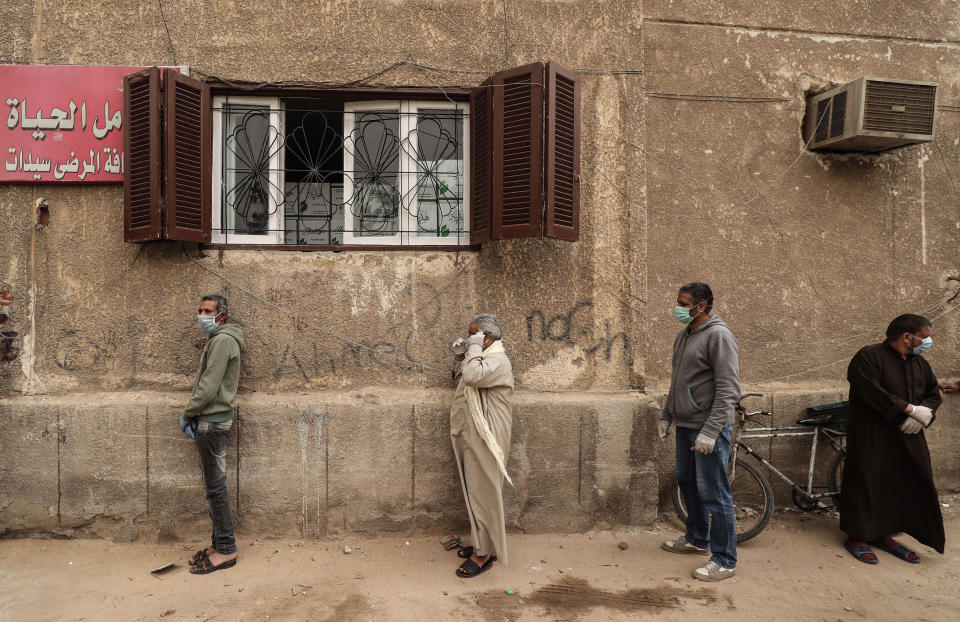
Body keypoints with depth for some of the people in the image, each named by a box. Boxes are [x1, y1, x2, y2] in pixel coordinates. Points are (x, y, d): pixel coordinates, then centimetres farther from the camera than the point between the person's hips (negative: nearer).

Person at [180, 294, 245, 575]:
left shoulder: (222, 341, -14)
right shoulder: (217, 340, 18)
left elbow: (209, 387, -20)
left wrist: (187, 414, -7)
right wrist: (193, 415, 8)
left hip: (212, 422, -10)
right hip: (209, 421, 10)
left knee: (215, 487, -4)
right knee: (213, 486, 14)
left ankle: (226, 551, 4)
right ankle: (219, 544, 23)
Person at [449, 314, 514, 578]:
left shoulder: (498, 360, -16)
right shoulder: (482, 358, 16)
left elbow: (473, 376, -33)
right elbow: (460, 380, 25)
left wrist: (474, 348, -20)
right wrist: (460, 357, 9)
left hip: (483, 439, -10)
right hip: (471, 437, 10)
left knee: (482, 492, -2)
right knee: (476, 492, 17)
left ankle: (483, 554, 9)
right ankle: (484, 544, 30)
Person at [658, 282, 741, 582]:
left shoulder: (718, 336, -16)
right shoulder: (684, 335, 11)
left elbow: (728, 390, -20)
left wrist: (710, 431, -24)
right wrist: (666, 414, 17)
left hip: (709, 428, -9)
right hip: (685, 425, 9)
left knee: (713, 493, -1)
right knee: (688, 483, 19)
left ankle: (724, 560, 12)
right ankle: (697, 539, 37)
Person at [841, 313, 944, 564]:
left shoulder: (920, 363, 13)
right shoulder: (869, 356, -12)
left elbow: (933, 394, 17)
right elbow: (872, 392, -22)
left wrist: (925, 413, -5)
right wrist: (911, 408, -20)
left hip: (908, 438, 8)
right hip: (872, 438, -7)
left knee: (903, 485, 10)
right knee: (867, 485, -1)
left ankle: (884, 534, 25)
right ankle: (857, 537, 12)